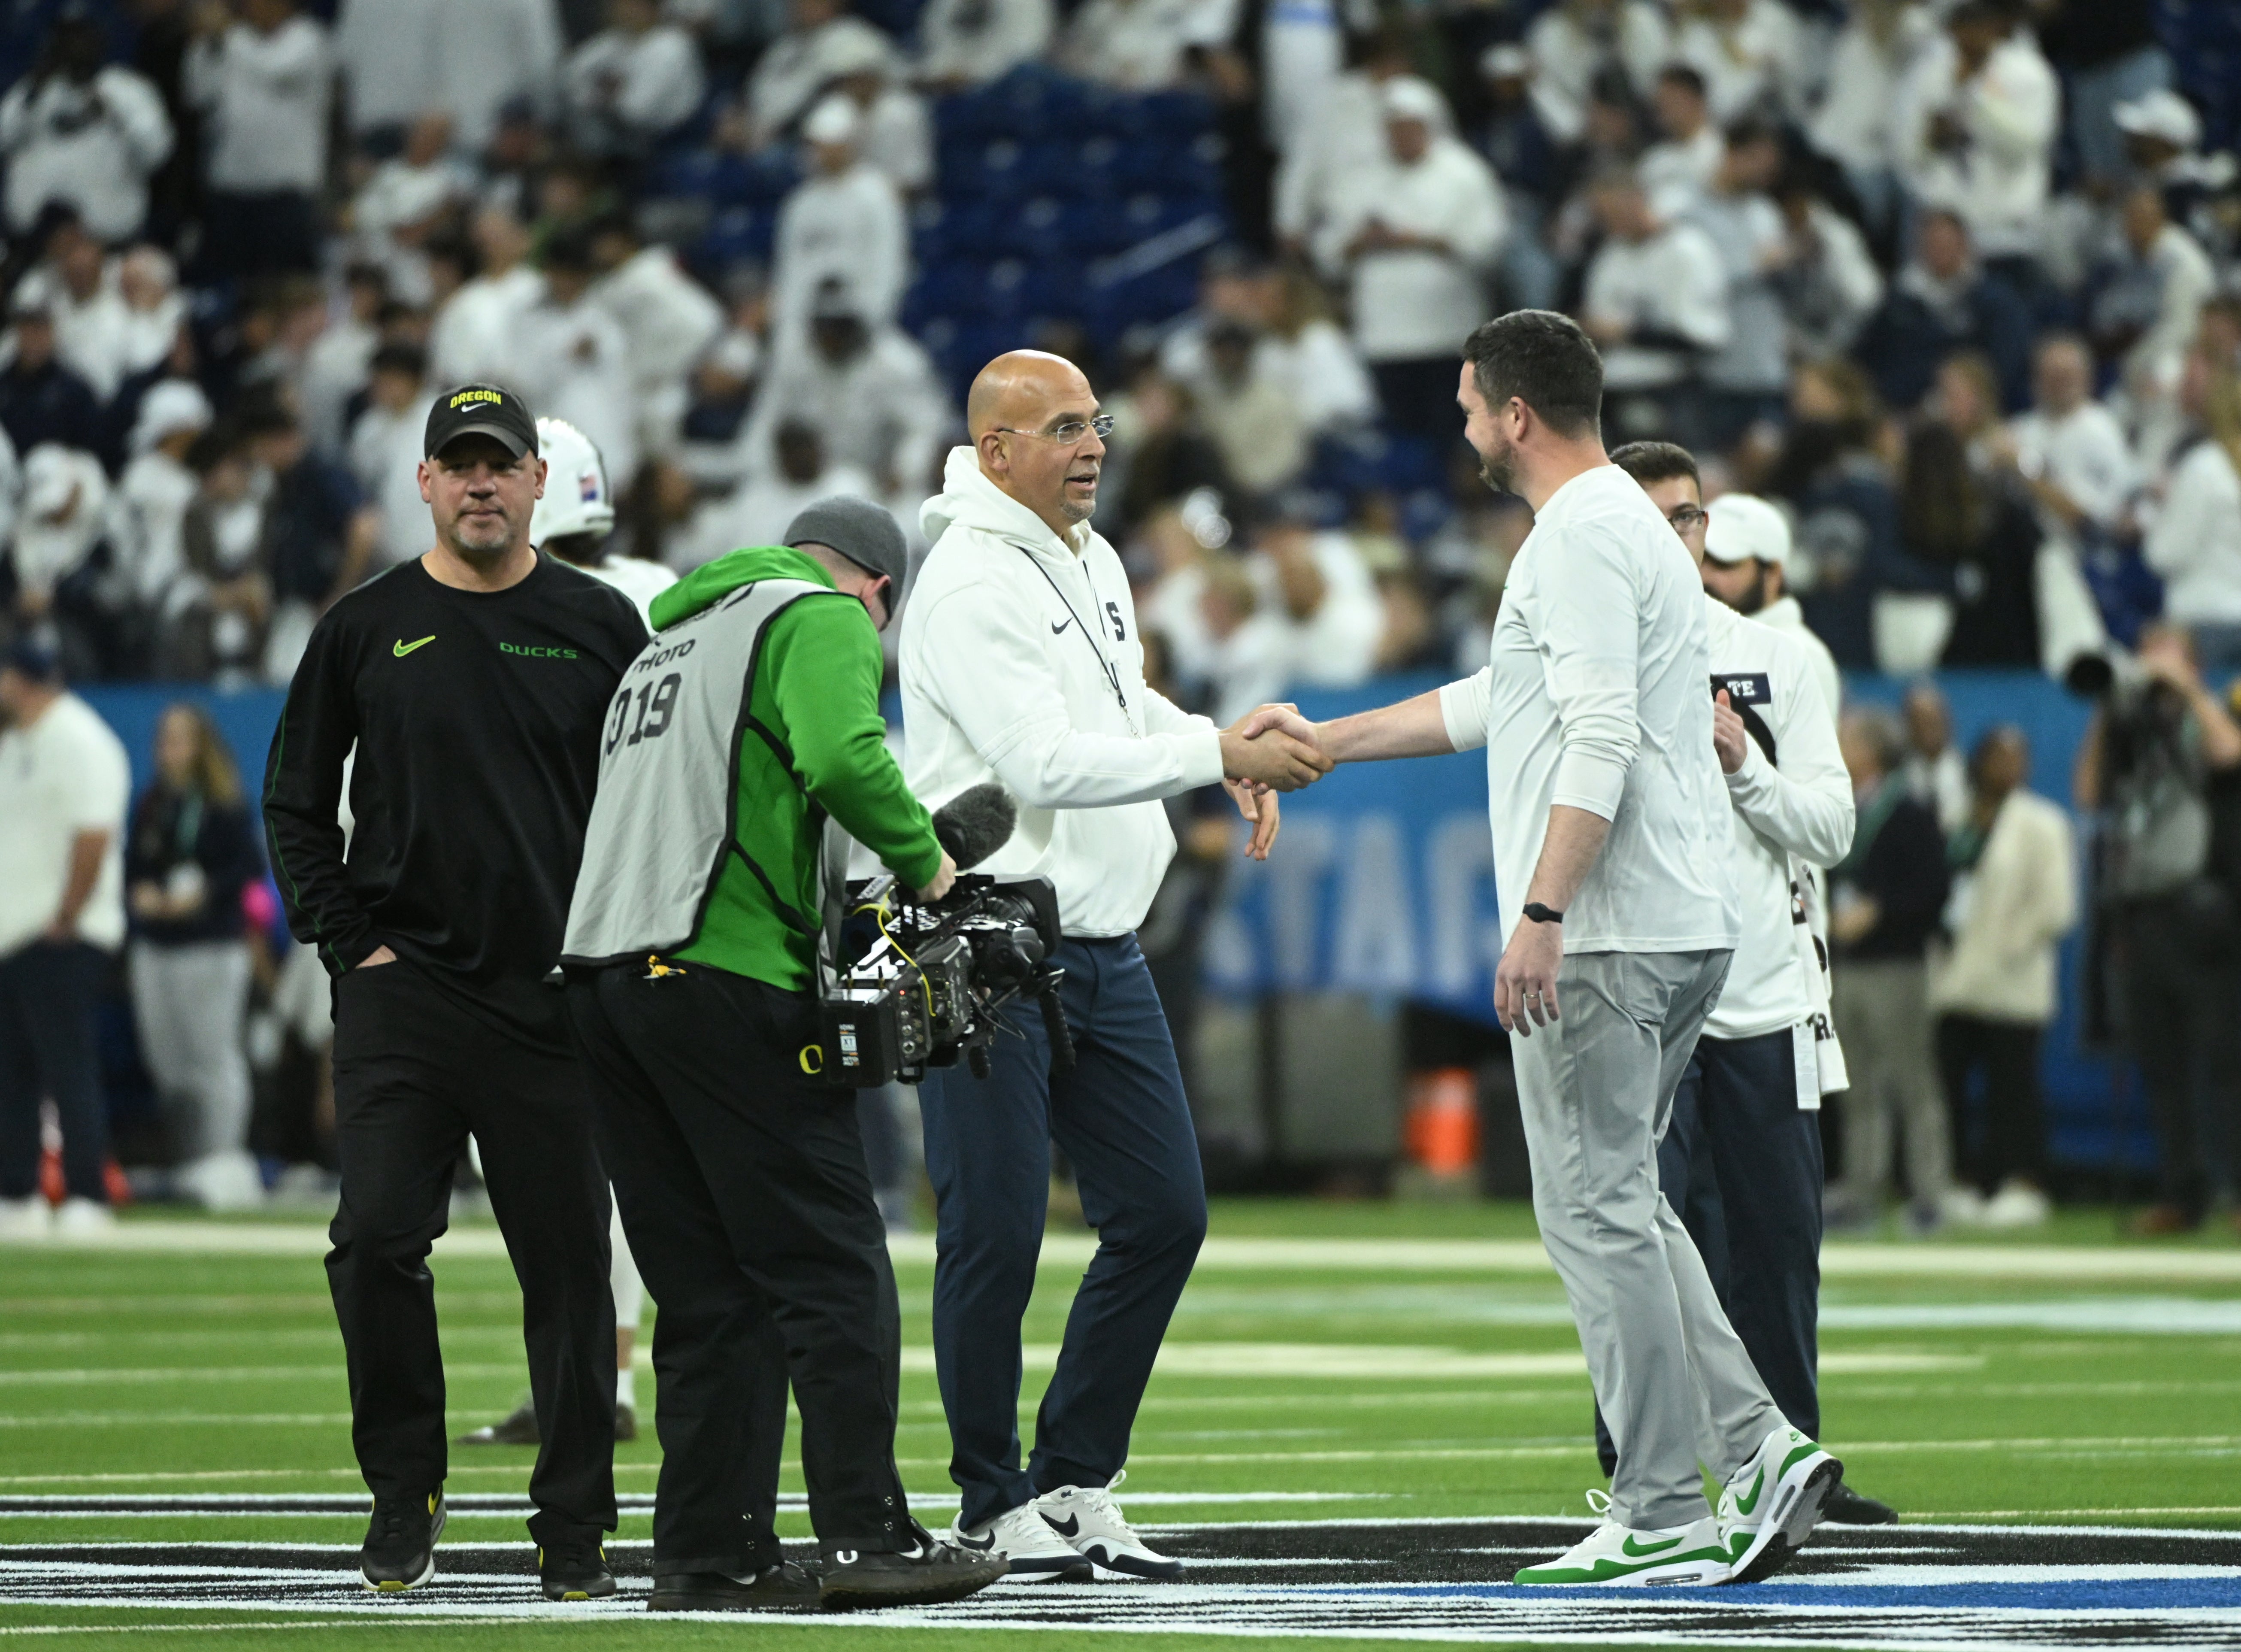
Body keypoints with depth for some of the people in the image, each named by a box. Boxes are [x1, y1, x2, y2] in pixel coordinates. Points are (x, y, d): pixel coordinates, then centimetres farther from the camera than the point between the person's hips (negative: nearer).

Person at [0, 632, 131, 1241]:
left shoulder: (78, 741, -12)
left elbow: (93, 838, -20)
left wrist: (64, 923, -19)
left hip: (62, 939, -9)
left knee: (69, 1070, -8)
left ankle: (87, 1199, -7)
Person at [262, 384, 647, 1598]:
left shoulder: (602, 628, 6)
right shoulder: (367, 630, 7)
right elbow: (296, 803, 12)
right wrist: (349, 941, 1)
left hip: (560, 998, 0)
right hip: (403, 988, 0)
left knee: (568, 1262, 0)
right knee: (376, 1241, -11)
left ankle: (574, 1530, 8)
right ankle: (403, 1491, 6)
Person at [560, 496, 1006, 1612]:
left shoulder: (674, 634, 28)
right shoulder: (825, 621, 2)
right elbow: (843, 758, -18)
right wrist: (924, 863, -4)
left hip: (603, 974, 8)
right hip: (725, 977, -8)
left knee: (711, 1292, 9)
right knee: (833, 1271, -4)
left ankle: (709, 1555, 6)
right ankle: (868, 1538, -7)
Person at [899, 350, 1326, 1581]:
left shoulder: (1094, 565, 15)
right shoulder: (970, 587, -14)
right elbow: (1046, 763, -23)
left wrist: (1236, 755, 11)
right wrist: (1218, 752, -24)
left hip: (1104, 946, 9)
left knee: (1162, 1214, 7)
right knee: (996, 1235, -4)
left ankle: (1075, 1482, 16)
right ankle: (994, 1508, 7)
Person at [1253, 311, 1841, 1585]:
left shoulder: (1580, 537, -12)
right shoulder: (1627, 526, 21)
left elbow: (1601, 740, -23)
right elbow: (1500, 701, 32)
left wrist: (1542, 915, -27)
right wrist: (1324, 742, 38)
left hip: (1604, 939, -10)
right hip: (1687, 931, 10)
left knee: (1597, 1208, -6)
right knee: (1622, 1205, 16)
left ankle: (1666, 1518, -6)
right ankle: (1759, 1448, 6)